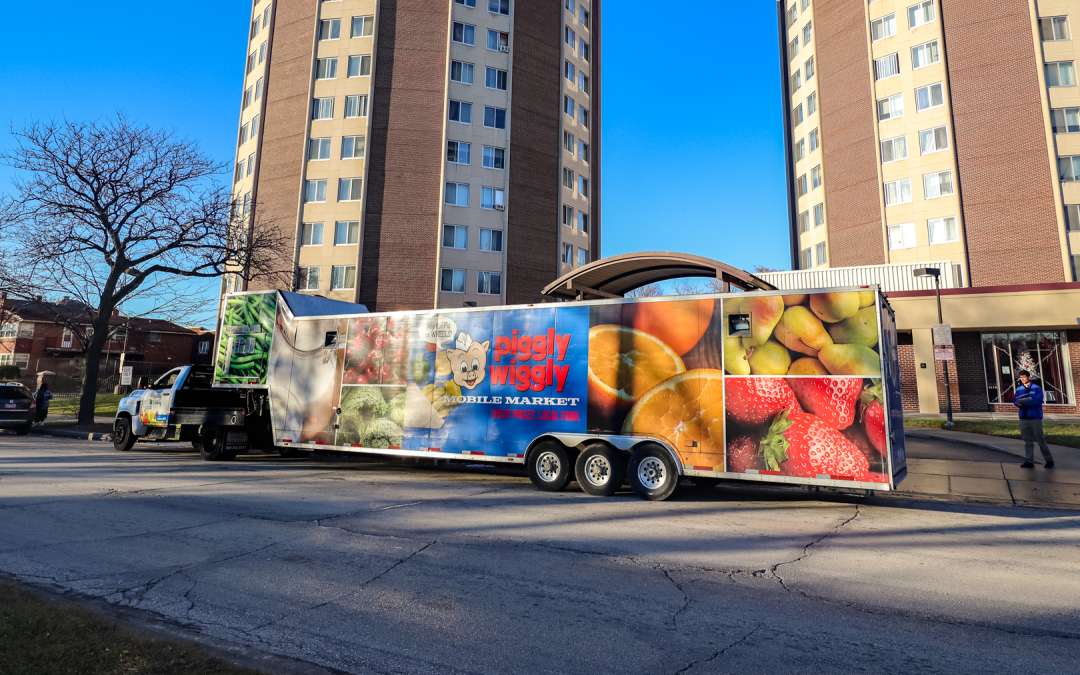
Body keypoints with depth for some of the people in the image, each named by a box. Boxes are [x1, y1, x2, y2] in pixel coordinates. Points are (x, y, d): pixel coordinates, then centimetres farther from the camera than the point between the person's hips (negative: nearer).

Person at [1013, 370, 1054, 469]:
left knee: (1040, 440, 0)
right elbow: (1015, 401, 4)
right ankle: (1029, 461, 10)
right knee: (1027, 441, 7)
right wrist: (1029, 400, -14)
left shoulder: (1036, 387, -2)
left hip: (1035, 417, -4)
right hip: (1023, 418, 4)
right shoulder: (1019, 388, 11)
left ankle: (1049, 460, 13)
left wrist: (1022, 400, -13)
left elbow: (1037, 400, -14)